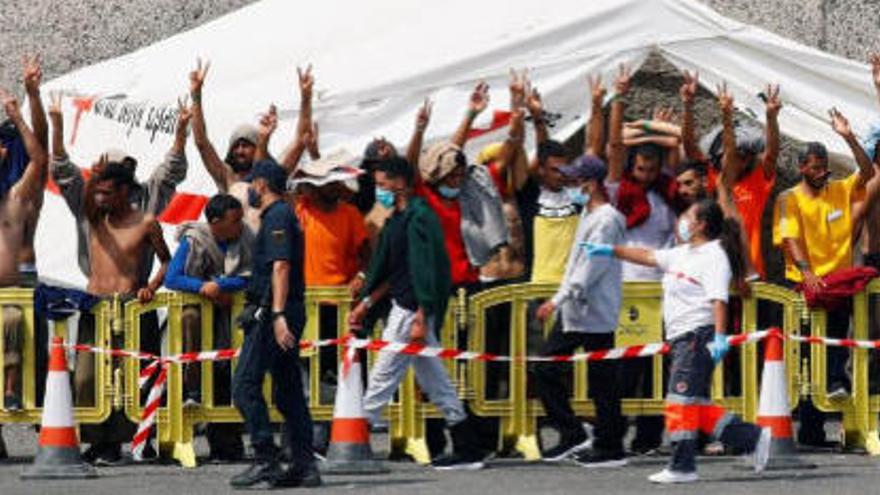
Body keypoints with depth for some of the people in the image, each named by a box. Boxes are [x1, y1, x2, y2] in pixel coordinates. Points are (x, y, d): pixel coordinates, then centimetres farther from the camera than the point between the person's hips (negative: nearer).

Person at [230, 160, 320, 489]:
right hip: (289, 313, 10)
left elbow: (280, 266, -20)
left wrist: (277, 315, -27)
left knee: (245, 387, -10)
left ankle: (265, 460, -13)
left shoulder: (276, 217, -10)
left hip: (272, 314, -10)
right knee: (288, 391, 9)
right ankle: (304, 465, 7)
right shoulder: (283, 215, 21)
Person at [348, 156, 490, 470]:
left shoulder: (418, 218, -15)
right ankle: (468, 448, 14)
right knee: (432, 379, 12)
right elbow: (386, 268, 24)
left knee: (383, 376, -5)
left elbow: (425, 270, -20)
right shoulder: (398, 219, 15)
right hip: (404, 307, 10)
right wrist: (365, 303, 22)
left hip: (413, 311, -10)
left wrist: (421, 319, -23)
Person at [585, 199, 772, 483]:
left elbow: (719, 299, -20)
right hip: (680, 338, 10)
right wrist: (610, 251, 24)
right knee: (697, 406, 8)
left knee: (682, 400, -10)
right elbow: (648, 257, 27)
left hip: (699, 335, -10)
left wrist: (720, 337, -29)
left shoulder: (714, 256, -10)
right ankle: (753, 438, 12)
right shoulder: (682, 254, 19)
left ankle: (682, 467, -7)